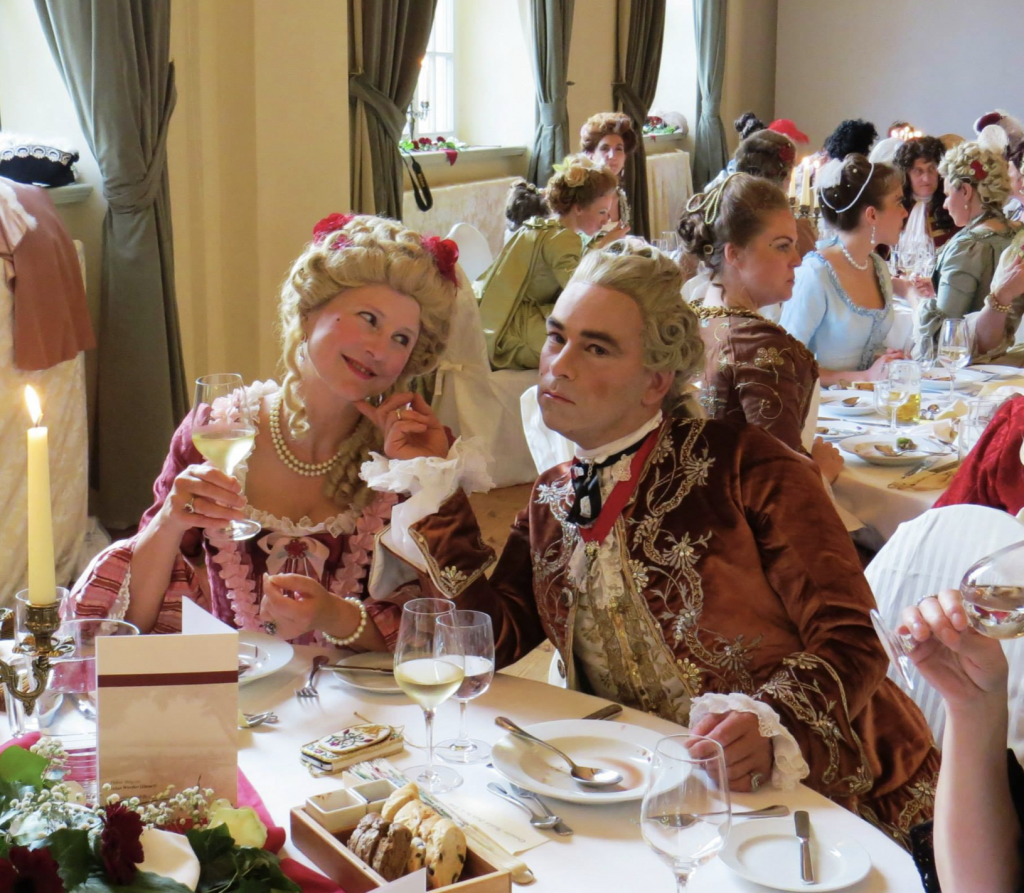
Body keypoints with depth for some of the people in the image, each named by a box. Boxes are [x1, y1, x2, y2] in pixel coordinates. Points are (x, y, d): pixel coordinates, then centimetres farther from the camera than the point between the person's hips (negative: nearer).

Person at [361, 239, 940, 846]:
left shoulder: (746, 466, -9)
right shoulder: (552, 502, 11)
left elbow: (851, 643, -12)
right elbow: (492, 639, 0)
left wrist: (768, 727, -31)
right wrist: (436, 498, -4)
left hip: (813, 789, -5)